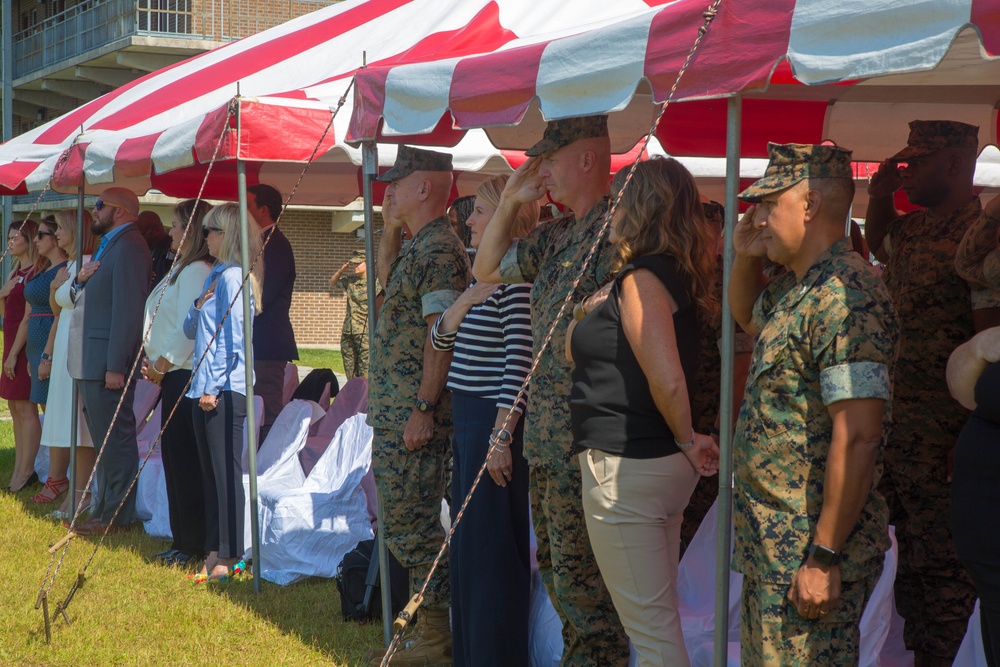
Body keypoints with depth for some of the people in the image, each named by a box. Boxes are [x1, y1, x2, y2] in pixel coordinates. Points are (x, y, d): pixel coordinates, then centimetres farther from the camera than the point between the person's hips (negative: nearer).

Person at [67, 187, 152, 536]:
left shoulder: (128, 246, -14)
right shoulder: (108, 245, 20)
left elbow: (127, 309, -21)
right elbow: (78, 298, 23)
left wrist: (115, 366, -24)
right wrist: (80, 279, -1)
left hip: (108, 363, -11)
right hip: (92, 364, 11)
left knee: (115, 440, -6)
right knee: (104, 440, 16)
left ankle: (117, 516, -1)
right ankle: (105, 506, 25)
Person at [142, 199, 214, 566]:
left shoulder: (196, 271, -14)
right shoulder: (181, 269, 17)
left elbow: (188, 328, -21)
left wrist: (162, 364, -13)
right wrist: (155, 365, 10)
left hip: (184, 375, -10)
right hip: (173, 375, 10)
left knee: (184, 461, -6)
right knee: (175, 457, 12)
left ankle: (189, 545, 0)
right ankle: (184, 541, 17)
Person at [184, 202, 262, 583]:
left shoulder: (232, 276, -11)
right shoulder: (215, 276, 17)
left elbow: (235, 338, -17)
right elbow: (191, 330, 20)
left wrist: (213, 388, -18)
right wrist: (200, 304, 1)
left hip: (224, 391, -10)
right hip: (206, 390, 10)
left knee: (226, 473, -6)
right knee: (212, 473, 12)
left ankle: (229, 557, -3)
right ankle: (216, 552, 18)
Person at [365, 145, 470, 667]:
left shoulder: (439, 250, -15)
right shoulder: (417, 246, 16)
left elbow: (441, 334, -22)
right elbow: (385, 276, 37)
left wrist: (424, 408, -25)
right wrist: (390, 227, 20)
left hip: (415, 414, -11)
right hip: (394, 411, 11)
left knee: (411, 524, -7)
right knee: (402, 522, 14)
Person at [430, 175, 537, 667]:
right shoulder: (487, 275, 15)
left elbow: (520, 361, -20)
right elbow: (440, 339, 15)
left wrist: (502, 437, -23)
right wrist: (467, 299, -4)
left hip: (495, 421, -10)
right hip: (468, 421, 10)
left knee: (491, 546, -4)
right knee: (466, 544, 15)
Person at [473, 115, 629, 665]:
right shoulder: (556, 235, 15)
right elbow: (487, 268, 26)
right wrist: (510, 201, 14)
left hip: (584, 440, -10)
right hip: (545, 434, 10)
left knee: (579, 578, -4)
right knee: (554, 564, 18)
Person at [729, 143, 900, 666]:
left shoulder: (845, 297, -20)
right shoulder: (796, 287, 11)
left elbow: (859, 439, -25)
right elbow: (748, 316, 35)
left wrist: (825, 558, -26)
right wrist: (745, 257, 13)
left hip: (810, 548, -10)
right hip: (772, 542, 10)